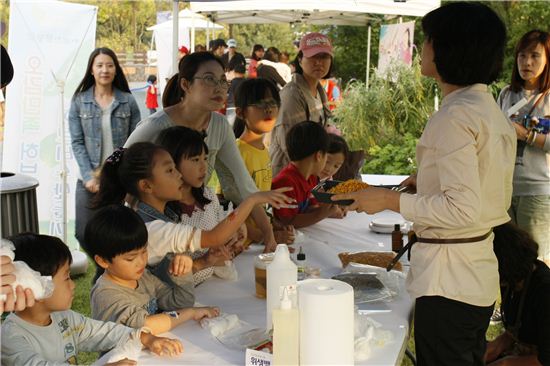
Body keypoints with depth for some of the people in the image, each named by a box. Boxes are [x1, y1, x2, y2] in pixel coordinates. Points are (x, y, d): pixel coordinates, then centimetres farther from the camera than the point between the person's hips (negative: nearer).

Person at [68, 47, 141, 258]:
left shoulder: (128, 101, 2)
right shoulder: (79, 101, 2)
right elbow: (77, 142, 0)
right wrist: (89, 176, -10)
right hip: (90, 179, 0)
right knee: (84, 233, 0)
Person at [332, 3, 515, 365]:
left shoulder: (454, 116, -20)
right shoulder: (492, 110, 9)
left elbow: (463, 209, -25)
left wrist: (390, 200, -18)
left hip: (448, 280, -9)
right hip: (480, 271, 9)